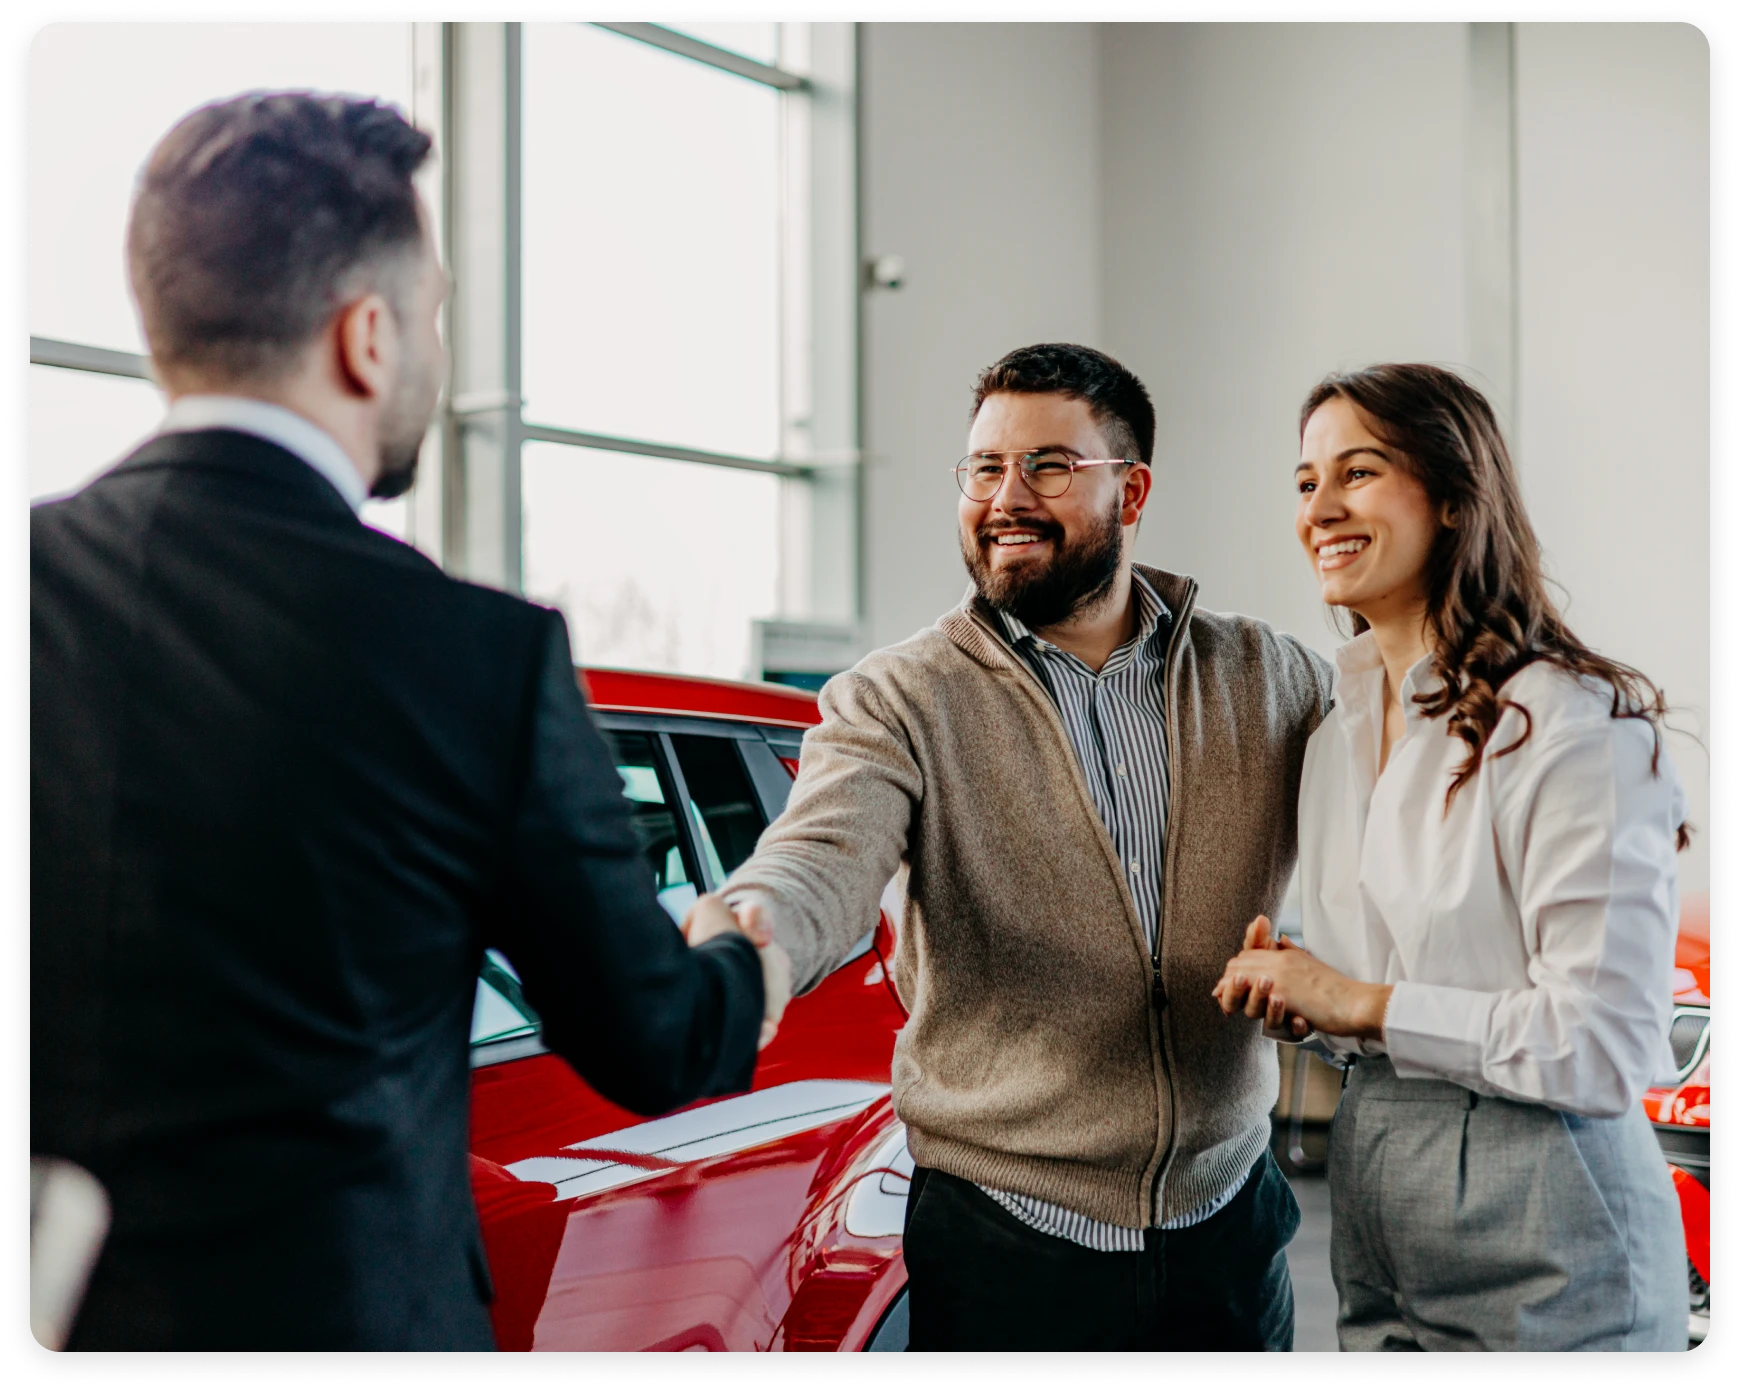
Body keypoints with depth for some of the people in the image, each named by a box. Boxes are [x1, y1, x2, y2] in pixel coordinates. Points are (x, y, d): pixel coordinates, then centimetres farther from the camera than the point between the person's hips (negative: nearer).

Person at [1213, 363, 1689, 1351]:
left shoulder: (1576, 726, -17)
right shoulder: (1342, 720, 7)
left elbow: (1606, 1048, -21)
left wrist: (1362, 1005, -18)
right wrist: (1293, 992, -3)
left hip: (1543, 1235, -7)